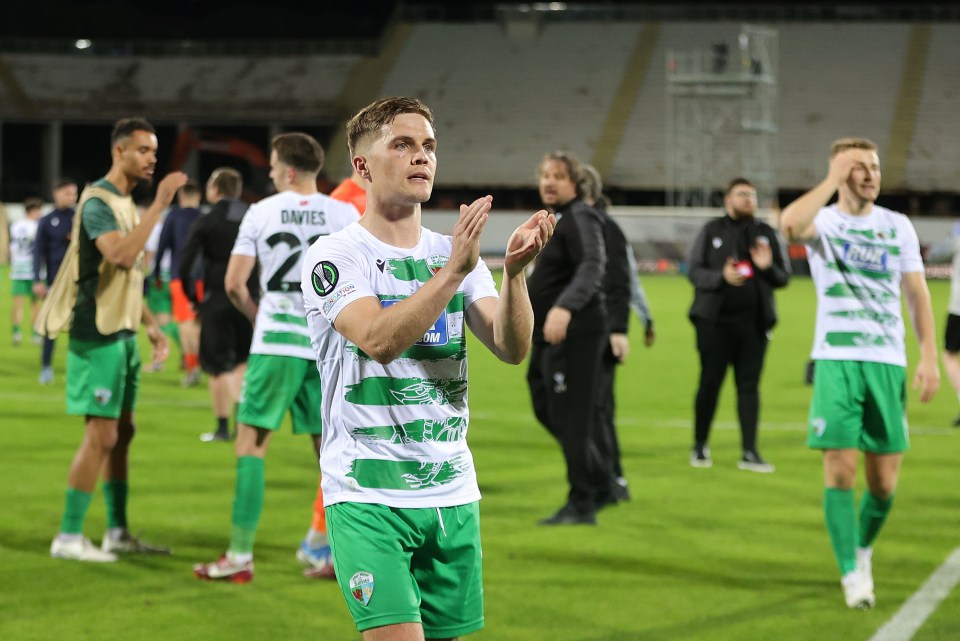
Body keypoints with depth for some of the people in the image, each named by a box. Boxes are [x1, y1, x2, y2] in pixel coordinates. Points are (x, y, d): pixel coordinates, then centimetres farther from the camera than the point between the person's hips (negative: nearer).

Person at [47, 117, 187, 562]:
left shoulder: (127, 203, 16)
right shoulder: (98, 202, -14)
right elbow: (121, 255, -31)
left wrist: (149, 323, 17)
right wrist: (159, 204, -30)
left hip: (121, 334, 10)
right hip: (98, 336, -10)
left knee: (122, 432, 12)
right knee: (101, 434, -9)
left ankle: (118, 532, 19)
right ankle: (69, 537, -3)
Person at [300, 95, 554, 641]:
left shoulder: (456, 253, 11)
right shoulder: (336, 255, -5)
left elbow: (512, 349, -2)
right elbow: (379, 340, -23)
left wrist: (515, 271, -19)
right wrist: (453, 270, -30)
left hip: (452, 492, 6)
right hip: (368, 497, -6)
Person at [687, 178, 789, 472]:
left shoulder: (766, 233, 12)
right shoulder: (712, 231, 5)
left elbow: (783, 278, 12)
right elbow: (694, 271, -1)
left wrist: (769, 267, -11)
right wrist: (721, 277, -19)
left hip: (753, 323, 2)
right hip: (715, 321, -2)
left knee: (749, 385, 1)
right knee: (709, 383, 3)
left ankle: (749, 453, 4)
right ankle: (700, 446, 17)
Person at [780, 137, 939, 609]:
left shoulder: (898, 227, 12)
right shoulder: (823, 222, 1)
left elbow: (917, 294, 13)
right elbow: (791, 223, -24)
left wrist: (929, 356, 2)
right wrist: (833, 180, -14)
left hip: (888, 362, 3)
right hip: (837, 359, -3)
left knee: (884, 481, 4)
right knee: (840, 471, -10)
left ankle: (863, 548, 31)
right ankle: (852, 574, 0)